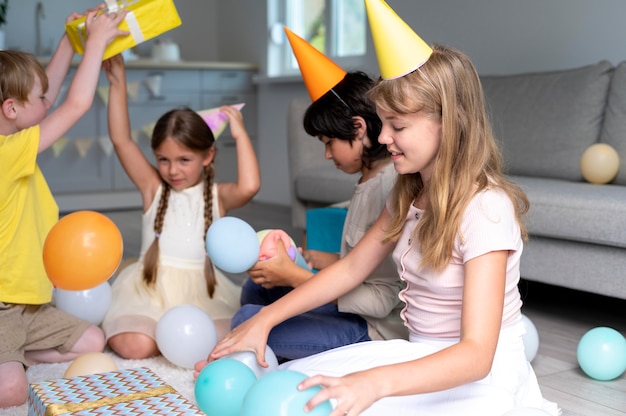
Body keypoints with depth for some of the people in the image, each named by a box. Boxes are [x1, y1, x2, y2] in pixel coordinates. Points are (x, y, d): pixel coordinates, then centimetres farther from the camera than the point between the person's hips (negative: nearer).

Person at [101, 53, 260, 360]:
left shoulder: (217, 196, 3)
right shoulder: (153, 188, 6)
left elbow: (249, 186, -20)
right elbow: (121, 140, -3)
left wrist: (240, 133, -11)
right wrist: (118, 83, -9)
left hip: (202, 292, 0)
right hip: (152, 289, 1)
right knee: (133, 346, -25)